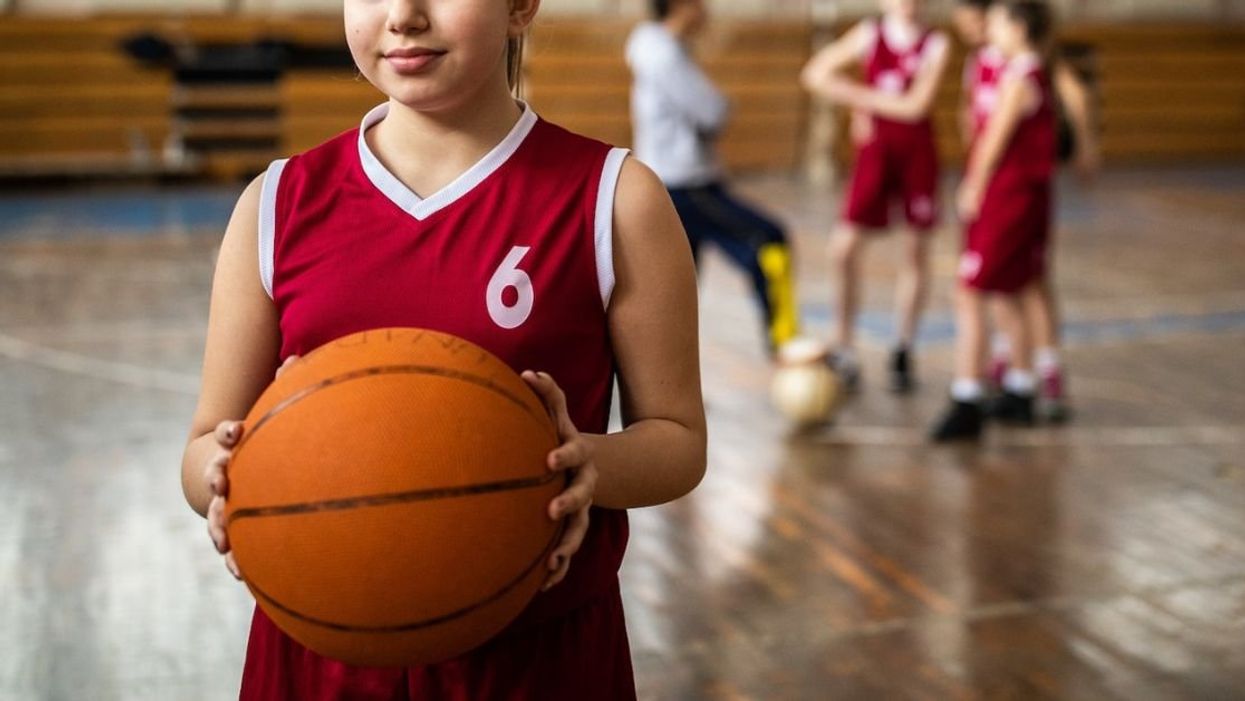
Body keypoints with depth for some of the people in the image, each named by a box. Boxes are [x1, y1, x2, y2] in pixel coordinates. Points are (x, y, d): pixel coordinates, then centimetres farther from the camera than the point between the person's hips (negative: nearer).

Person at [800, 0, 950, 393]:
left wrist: (862, 97, -9)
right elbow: (816, 74, -3)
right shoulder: (869, 35, 2)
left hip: (918, 153, 0)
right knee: (844, 248, -8)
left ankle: (904, 351, 18)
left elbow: (916, 105, -14)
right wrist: (860, 104, -10)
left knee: (917, 251, 6)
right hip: (876, 150, 1)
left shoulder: (935, 45, -3)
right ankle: (845, 348, 7)